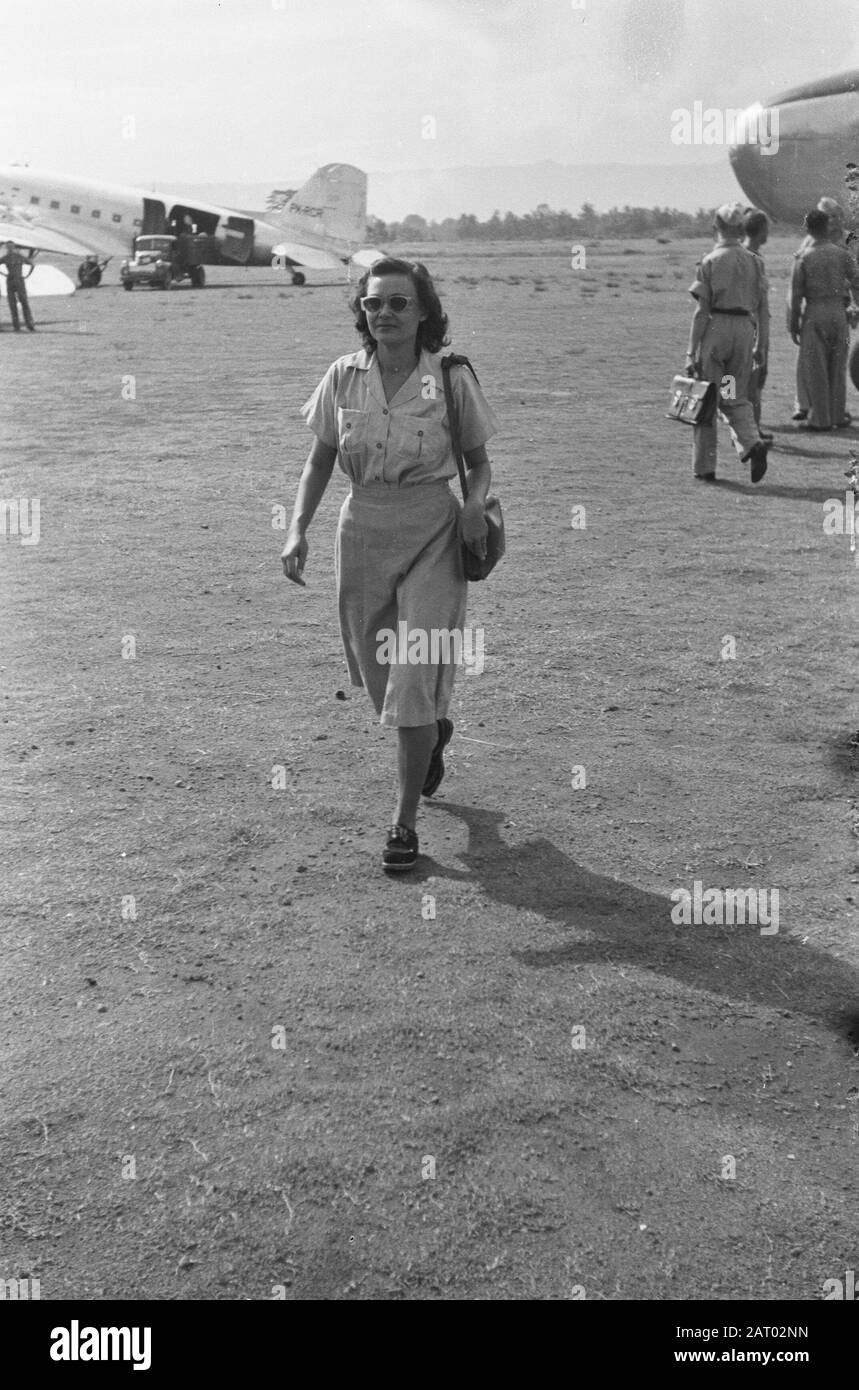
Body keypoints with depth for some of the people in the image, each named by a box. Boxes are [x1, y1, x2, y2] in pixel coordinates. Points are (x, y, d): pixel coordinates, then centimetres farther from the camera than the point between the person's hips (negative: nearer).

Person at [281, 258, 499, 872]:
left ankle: (405, 822, 7)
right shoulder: (343, 376, -1)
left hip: (431, 533, -3)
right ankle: (435, 730, 50)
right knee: (379, 675, 15)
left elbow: (479, 462, 4)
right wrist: (299, 529, -5)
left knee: (413, 683, -8)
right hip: (363, 528, 4)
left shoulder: (452, 379, -8)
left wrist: (475, 504, -17)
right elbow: (320, 460, 7)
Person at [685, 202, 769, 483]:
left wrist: (691, 351, -7)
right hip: (744, 330, 4)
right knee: (736, 398, 15)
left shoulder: (709, 262, -4)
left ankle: (705, 468, 9)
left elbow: (701, 310, -8)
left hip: (715, 329, -3)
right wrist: (761, 345, 13)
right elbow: (763, 308, 7)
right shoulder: (754, 261, 8)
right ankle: (752, 443, -12)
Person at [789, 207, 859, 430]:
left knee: (814, 369, 3)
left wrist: (794, 324, 3)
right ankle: (838, 416, 15)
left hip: (814, 313, -3)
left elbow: (796, 294, -5)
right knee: (837, 367, 11)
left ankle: (819, 418, 4)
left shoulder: (803, 257, -6)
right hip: (838, 311, 3)